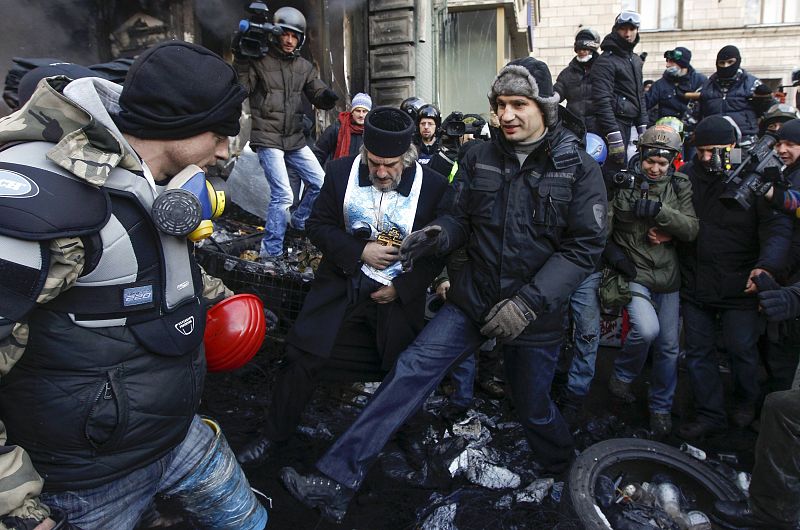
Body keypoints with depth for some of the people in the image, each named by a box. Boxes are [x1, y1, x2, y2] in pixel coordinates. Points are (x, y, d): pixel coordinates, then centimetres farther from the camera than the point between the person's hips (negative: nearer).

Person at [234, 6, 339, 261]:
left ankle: (298, 221, 33)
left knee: (320, 183, 9)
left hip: (295, 139, 6)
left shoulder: (305, 67, 11)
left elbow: (318, 97, 8)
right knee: (283, 194, -14)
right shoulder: (259, 61, -4)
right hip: (268, 139, -6)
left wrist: (327, 97, -16)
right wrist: (240, 59, -25)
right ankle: (270, 253, -2)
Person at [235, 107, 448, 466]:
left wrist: (401, 287, -11)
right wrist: (360, 251, -17)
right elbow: (318, 225, -1)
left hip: (398, 294, -1)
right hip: (342, 285, 1)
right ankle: (274, 435, 21)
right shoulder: (341, 172, -7)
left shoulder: (433, 186, -12)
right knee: (302, 357, 0)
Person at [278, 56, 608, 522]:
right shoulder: (480, 159, 1)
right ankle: (337, 482, -9)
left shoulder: (579, 169, -9)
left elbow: (585, 247, -12)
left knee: (534, 406, 14)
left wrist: (530, 302, -21)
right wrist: (439, 235, -16)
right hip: (474, 298, 3)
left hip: (536, 312, -2)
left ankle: (566, 475, 48)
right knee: (412, 371, -11)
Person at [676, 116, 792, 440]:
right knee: (697, 351, 11)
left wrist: (766, 265, -32)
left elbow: (777, 227, -16)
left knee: (741, 349, 11)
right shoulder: (687, 176, 0)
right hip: (695, 285, 3)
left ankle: (747, 402, 41)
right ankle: (711, 414, 28)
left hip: (739, 288, -3)